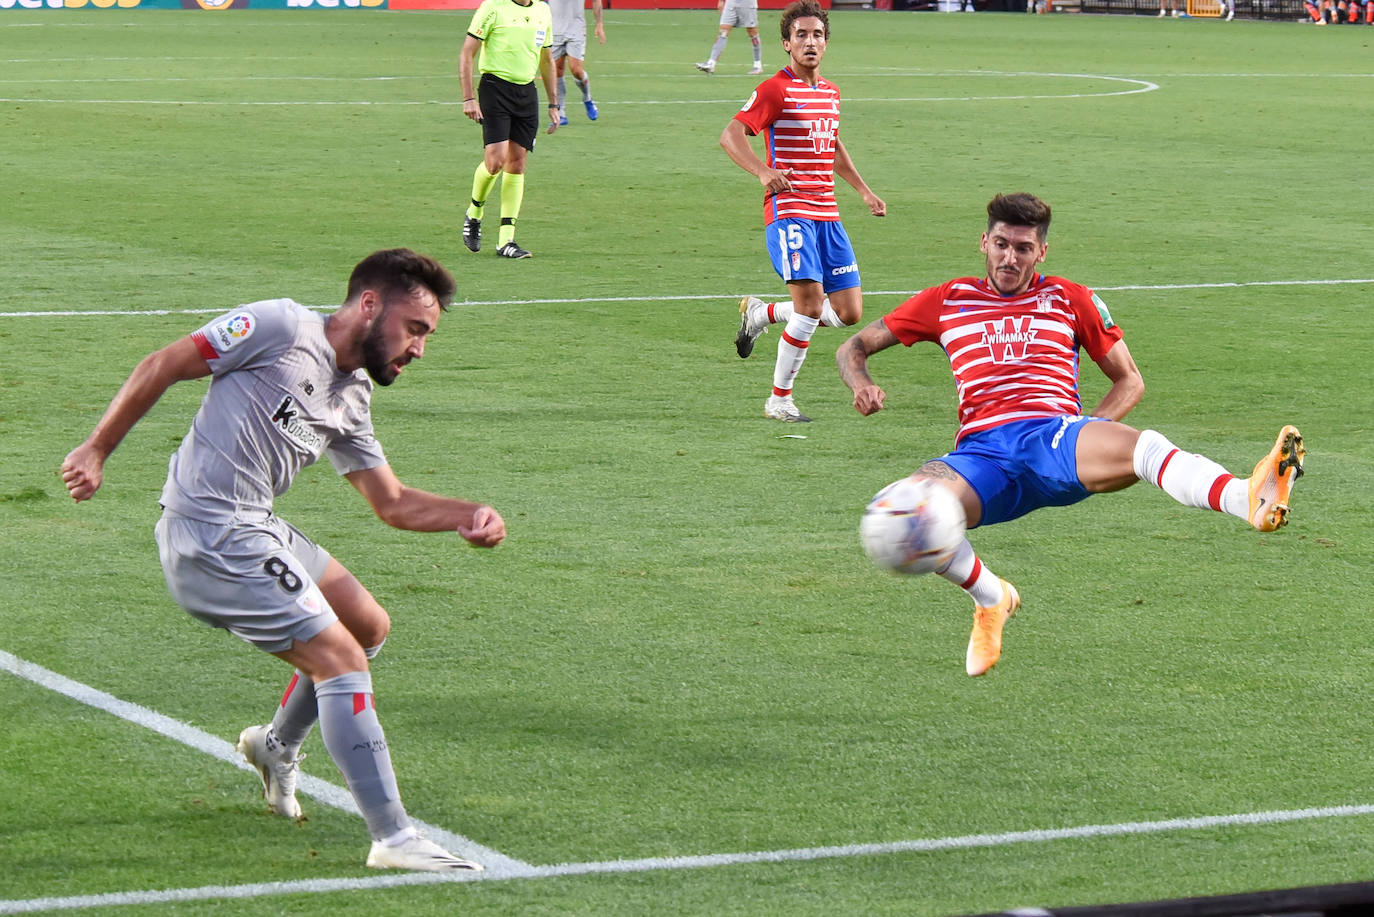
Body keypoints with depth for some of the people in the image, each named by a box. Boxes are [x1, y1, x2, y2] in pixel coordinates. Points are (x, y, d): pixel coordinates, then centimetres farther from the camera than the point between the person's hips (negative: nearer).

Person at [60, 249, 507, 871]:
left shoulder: (352, 399, 15)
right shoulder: (281, 327, -11)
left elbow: (393, 503, 19)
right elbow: (163, 366, -7)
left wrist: (470, 515, 2)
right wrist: (96, 451, -7)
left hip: (256, 529, 10)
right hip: (212, 537, -10)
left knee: (368, 627, 20)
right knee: (341, 659, -12)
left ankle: (277, 745, 40)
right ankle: (392, 839, -11)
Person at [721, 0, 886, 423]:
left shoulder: (830, 92, 16)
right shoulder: (776, 89, -7)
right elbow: (731, 134, -16)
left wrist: (864, 190, 28)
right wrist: (763, 172, -31)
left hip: (827, 213, 7)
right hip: (789, 209, -7)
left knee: (848, 312, 2)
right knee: (811, 303, -18)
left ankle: (761, 313, 25)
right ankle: (779, 400, -3)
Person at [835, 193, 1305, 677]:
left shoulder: (1070, 300, 22)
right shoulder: (947, 301, 22)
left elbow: (1129, 380, 24)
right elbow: (854, 347, 27)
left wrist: (1089, 435, 3)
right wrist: (861, 383, 1)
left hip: (1054, 436, 0)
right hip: (981, 451, 1)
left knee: (1142, 446, -35)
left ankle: (1253, 499, -64)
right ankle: (991, 598, -2)